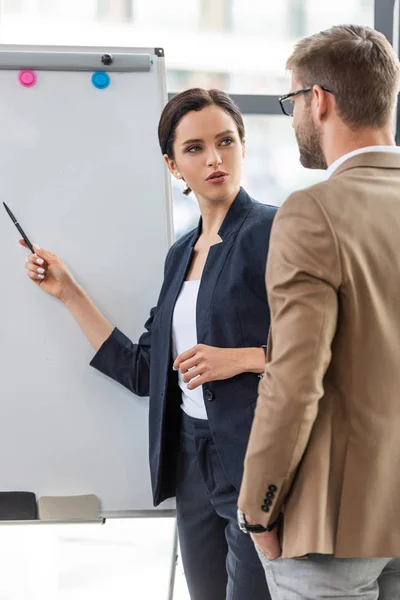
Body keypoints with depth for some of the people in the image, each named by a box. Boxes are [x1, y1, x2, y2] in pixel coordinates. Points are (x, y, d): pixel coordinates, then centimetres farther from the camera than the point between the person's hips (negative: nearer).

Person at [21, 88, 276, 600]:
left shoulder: (276, 232, -9)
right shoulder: (181, 254, 13)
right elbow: (144, 372, 13)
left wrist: (242, 357, -21)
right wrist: (68, 292, 14)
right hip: (192, 461, 7)